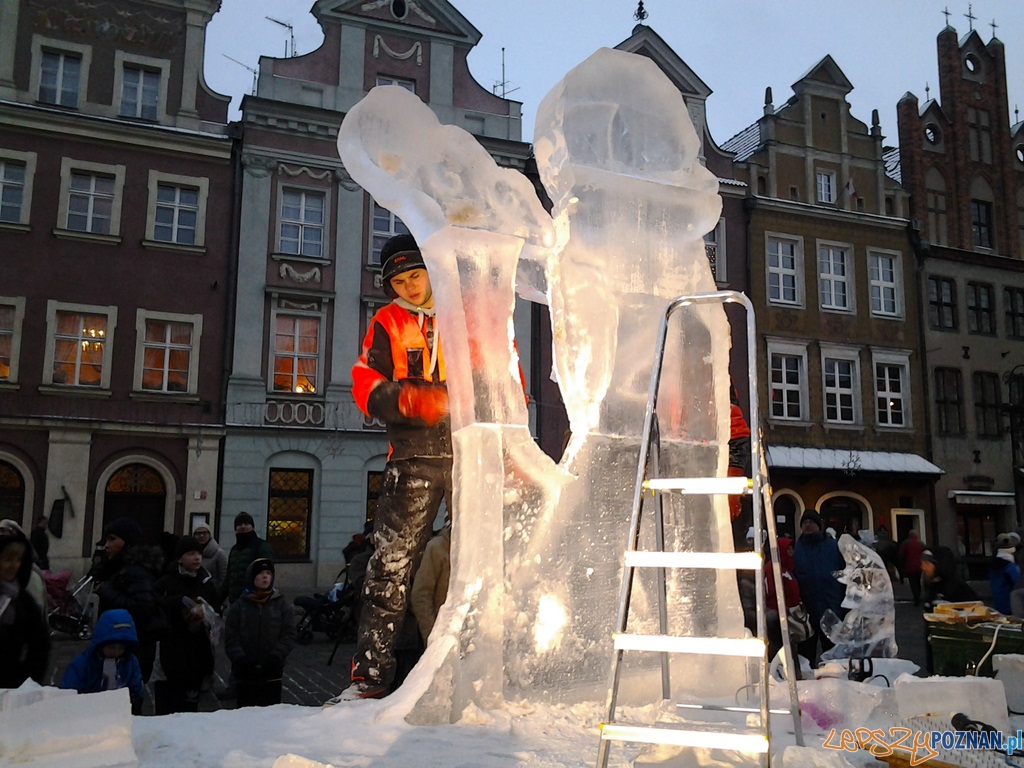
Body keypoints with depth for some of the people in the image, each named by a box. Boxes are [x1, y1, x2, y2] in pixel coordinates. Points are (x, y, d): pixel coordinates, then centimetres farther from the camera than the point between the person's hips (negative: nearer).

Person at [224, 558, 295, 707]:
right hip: (244, 673, 1)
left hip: (272, 672, 0)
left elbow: (289, 636, -1)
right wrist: (241, 660, -13)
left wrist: (274, 658, -14)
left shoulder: (282, 605, 4)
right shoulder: (238, 606, 5)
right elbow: (231, 639, 0)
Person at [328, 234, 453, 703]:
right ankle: (370, 675, 2)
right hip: (415, 458, 1)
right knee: (389, 564, -4)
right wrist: (409, 400, -16)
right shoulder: (387, 323, 13)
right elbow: (366, 384, 4)